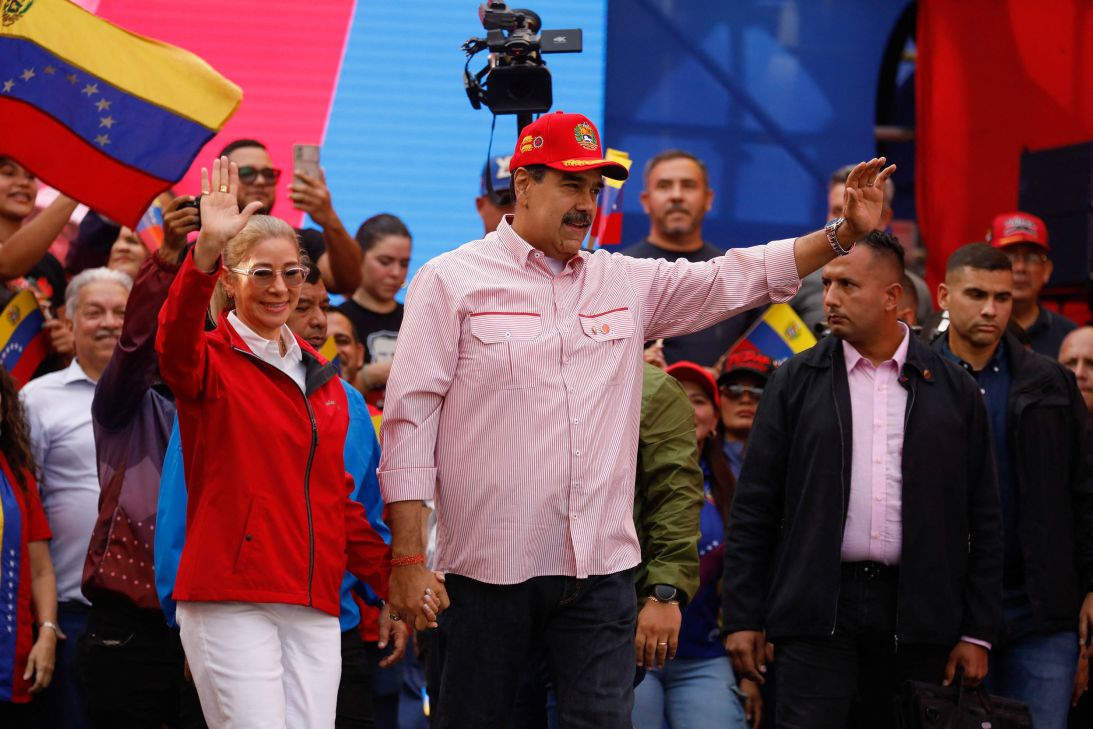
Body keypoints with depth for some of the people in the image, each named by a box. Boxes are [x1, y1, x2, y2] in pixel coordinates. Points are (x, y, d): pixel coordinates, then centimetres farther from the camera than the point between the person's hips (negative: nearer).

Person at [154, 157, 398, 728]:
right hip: (231, 602, -5)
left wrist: (390, 577, 18)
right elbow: (175, 343, -24)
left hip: (314, 606, 5)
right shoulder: (211, 363, 1)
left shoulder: (321, 377, 18)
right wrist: (206, 250, -39)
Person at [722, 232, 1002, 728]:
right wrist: (743, 618, -1)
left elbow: (982, 518, 8)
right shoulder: (795, 383, 7)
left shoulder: (953, 390, 7)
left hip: (917, 611, 1)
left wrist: (977, 631, 3)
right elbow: (753, 509, 5)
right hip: (819, 609, -1)